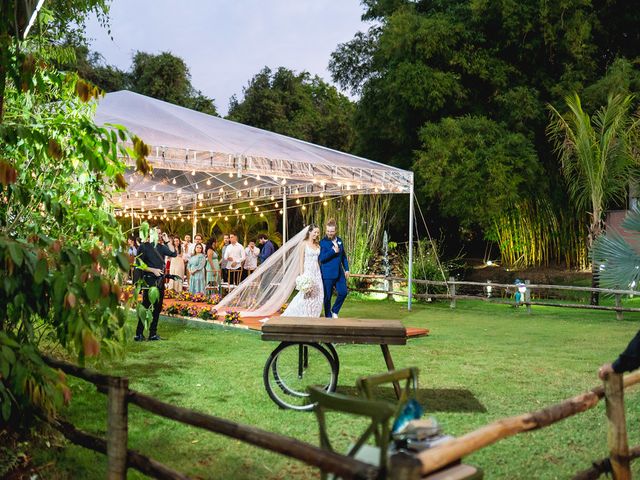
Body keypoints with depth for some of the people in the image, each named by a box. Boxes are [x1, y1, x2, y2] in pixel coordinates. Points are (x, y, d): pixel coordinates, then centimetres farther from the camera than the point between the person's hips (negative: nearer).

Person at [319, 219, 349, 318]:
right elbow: (321, 258, -14)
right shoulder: (323, 242, -6)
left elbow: (344, 256, 16)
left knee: (343, 293, 0)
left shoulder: (339, 240, 10)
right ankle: (328, 316, 18)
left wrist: (346, 269, 11)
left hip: (339, 273, 5)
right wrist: (333, 251, -19)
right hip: (327, 274, -5)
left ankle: (334, 311, 22)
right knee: (327, 296, 3)